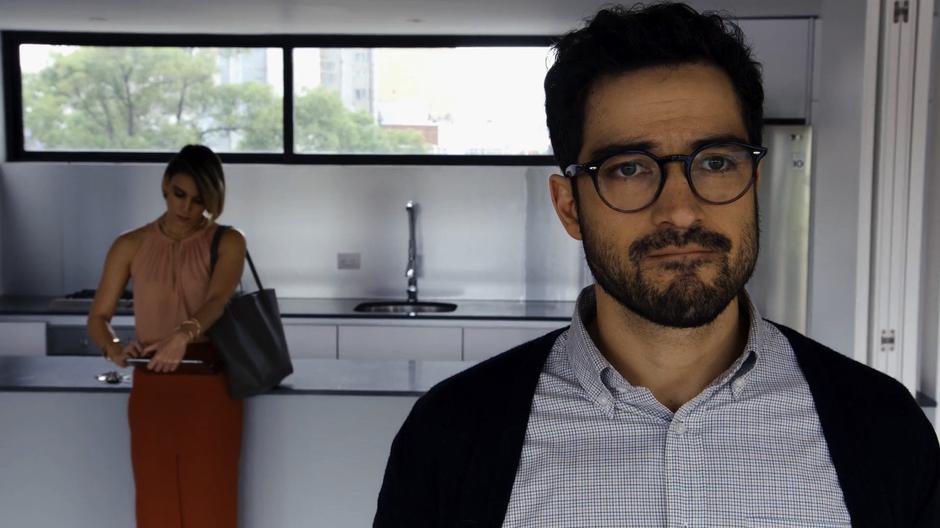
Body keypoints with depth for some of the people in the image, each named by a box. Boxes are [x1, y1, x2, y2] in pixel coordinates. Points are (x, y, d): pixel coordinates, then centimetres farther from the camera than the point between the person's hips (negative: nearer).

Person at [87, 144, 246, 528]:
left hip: (210, 389, -2)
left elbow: (218, 298, -19)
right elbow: (97, 318, 2)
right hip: (151, 391, 2)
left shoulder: (227, 242, -2)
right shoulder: (131, 246, 4)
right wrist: (114, 348, -21)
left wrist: (184, 335, -39)